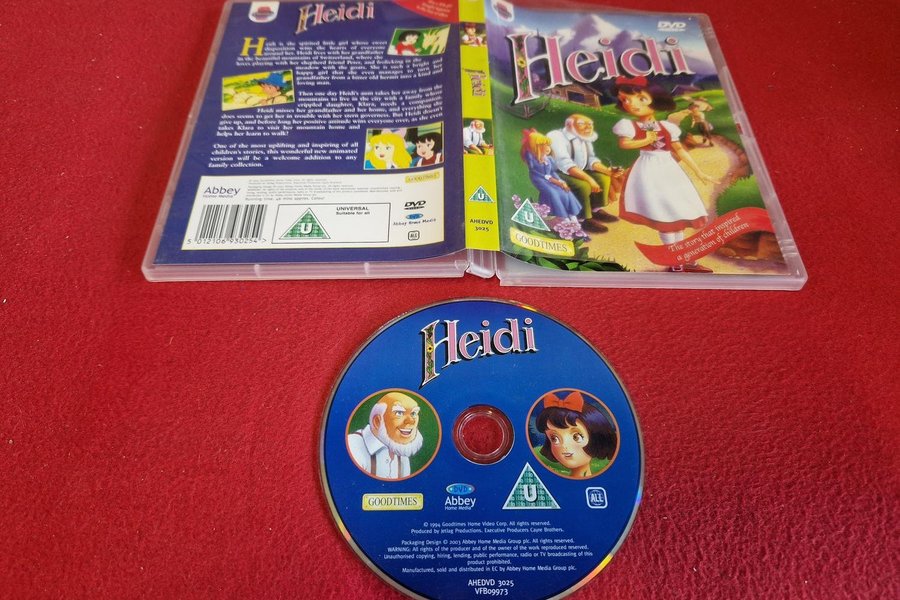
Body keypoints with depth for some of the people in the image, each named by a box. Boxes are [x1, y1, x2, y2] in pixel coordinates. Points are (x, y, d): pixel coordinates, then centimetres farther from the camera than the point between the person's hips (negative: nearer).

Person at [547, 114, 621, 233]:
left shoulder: (585, 137, 3)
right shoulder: (557, 137, -23)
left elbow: (591, 159, 5)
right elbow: (566, 165, -32)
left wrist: (607, 170, -12)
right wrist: (589, 179, -37)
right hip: (557, 173, -9)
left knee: (604, 178, 0)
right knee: (584, 185, -30)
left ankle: (597, 210, 12)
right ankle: (586, 219, -15)